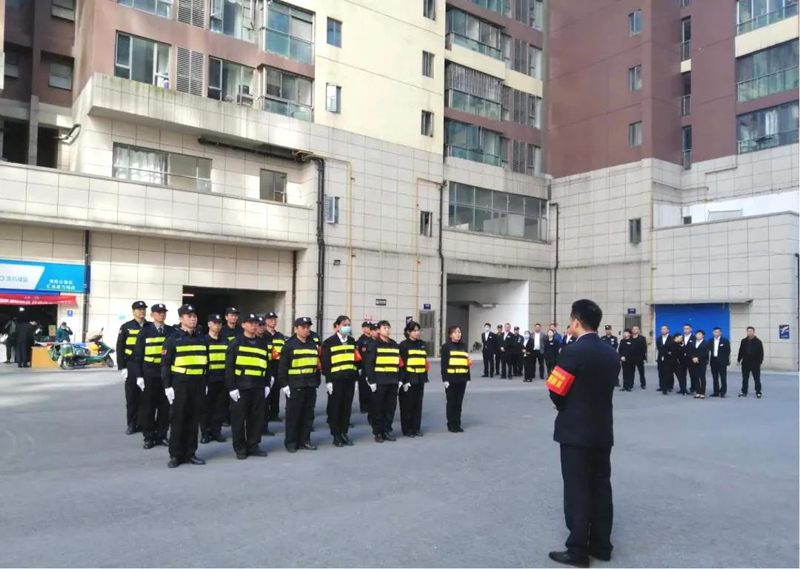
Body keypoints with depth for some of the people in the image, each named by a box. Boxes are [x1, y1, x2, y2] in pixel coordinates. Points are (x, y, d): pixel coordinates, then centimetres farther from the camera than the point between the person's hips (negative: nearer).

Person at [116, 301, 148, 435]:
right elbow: (120, 348, -1)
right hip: (131, 366, -1)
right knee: (132, 396, 3)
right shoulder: (126, 327, 1)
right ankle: (132, 424, 12)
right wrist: (122, 367, -7)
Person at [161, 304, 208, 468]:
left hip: (198, 384, 4)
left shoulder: (202, 339, 12)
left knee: (194, 419, 9)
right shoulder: (173, 339, -3)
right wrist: (167, 386, -11)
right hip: (180, 383, -4)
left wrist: (205, 383, 14)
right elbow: (165, 364, -5)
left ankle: (190, 453, 18)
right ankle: (175, 455, 11)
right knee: (178, 419, 1)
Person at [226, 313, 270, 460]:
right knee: (239, 418, 2)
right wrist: (231, 387, -11)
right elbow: (229, 367, -6)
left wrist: (267, 385, 10)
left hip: (258, 387, 5)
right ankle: (240, 448, 13)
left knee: (257, 417, 9)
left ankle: (253, 446, 20)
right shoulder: (236, 342, -2)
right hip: (240, 387, -4)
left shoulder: (263, 343, 13)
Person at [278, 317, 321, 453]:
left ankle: (305, 440, 21)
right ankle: (291, 442, 12)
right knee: (293, 415, 1)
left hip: (310, 386, 6)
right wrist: (284, 384, -11)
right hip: (295, 386, -5)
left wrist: (316, 382, 13)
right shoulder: (289, 345, -4)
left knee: (308, 415, 10)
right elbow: (283, 367, -7)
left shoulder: (313, 345, 13)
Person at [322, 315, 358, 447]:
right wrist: (328, 380, -11)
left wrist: (356, 378, 10)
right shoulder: (329, 342, -1)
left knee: (347, 407, 7)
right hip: (336, 379, -4)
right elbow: (325, 363, -5)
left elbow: (356, 360, 15)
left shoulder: (352, 341, 14)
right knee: (335, 407, 1)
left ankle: (344, 433, 18)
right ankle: (336, 435, 10)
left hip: (350, 379, 5)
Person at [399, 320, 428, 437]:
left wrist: (425, 378, 13)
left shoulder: (423, 344, 12)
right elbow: (402, 364, -10)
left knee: (418, 404, 10)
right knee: (408, 405, 2)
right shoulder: (404, 345, -6)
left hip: (419, 379, 5)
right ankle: (407, 429, 12)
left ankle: (416, 428, 20)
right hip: (408, 378, -5)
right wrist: (403, 380, -15)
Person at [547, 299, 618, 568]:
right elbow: (602, 389, 10)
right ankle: (601, 545, 24)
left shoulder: (572, 351, -17)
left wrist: (564, 407, 7)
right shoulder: (612, 353, 6)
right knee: (601, 487, 14)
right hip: (603, 431, 7)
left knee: (577, 491, 1)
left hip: (576, 432, -7)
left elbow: (556, 393, -13)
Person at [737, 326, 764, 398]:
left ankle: (758, 392, 10)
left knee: (757, 379, 3)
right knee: (745, 379, 8)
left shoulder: (758, 341, -5)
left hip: (755, 363, -3)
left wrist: (760, 361, -13)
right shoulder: (744, 341, 5)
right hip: (745, 363, 3)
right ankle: (744, 392, 15)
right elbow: (741, 351, 11)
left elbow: (761, 353, -6)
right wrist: (738, 360, 8)